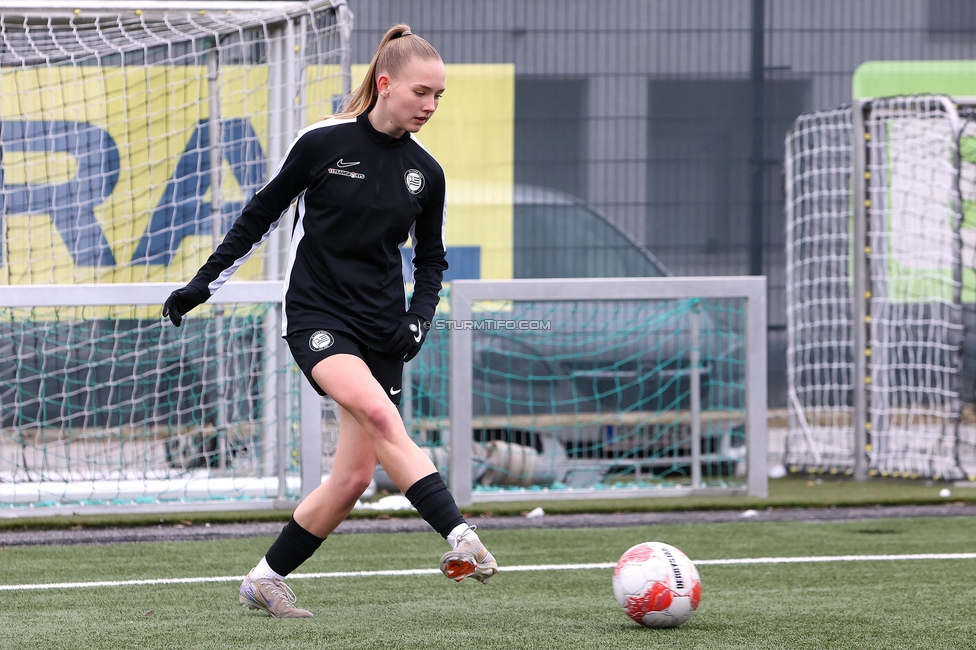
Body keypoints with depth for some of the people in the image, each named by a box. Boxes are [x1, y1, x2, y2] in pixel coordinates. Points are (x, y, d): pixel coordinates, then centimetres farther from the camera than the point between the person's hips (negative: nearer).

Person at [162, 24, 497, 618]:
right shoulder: (323, 143, -7)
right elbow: (263, 214, 5)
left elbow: (432, 259, 18)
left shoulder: (426, 173, 5)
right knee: (378, 413, -31)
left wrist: (419, 320, 0)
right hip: (316, 316, -5)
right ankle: (460, 537, -37)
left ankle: (265, 581, 15)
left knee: (354, 478, -1)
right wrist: (206, 281, 5)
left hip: (380, 329, 5)